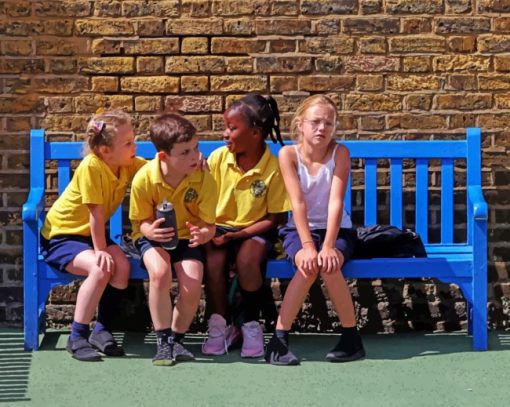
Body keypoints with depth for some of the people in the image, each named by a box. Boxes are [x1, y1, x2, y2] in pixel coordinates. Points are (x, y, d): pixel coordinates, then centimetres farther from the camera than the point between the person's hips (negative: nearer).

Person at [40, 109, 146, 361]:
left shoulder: (129, 165, -6)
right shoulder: (91, 166, -27)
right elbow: (95, 213, -24)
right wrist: (100, 250, -21)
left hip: (90, 234, 7)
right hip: (59, 235, -7)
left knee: (122, 266, -20)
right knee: (100, 268, -30)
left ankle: (102, 329, -3)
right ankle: (77, 336, -18)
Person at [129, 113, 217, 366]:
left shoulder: (204, 179, -18)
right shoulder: (144, 178, -21)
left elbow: (209, 224, -11)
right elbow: (141, 220, -7)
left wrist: (203, 234, -36)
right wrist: (149, 230, -32)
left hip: (187, 238, 1)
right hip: (154, 236, -1)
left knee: (192, 285, -24)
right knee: (159, 272, -33)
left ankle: (176, 338, 5)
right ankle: (163, 341, -16)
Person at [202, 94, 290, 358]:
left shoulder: (274, 168, -13)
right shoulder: (218, 158, -5)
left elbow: (272, 218, -8)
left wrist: (238, 235, -19)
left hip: (254, 230, -2)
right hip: (219, 227, 2)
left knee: (247, 260, -33)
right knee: (214, 260, -30)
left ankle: (251, 325, -9)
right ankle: (219, 325, -11)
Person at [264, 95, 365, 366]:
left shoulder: (339, 153, -9)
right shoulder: (288, 154, -10)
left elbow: (335, 202, -18)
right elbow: (298, 203, -18)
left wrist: (328, 247, -29)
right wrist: (308, 247, -28)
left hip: (336, 229, 0)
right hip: (299, 229, 0)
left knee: (329, 266, -31)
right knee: (308, 266, -32)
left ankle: (352, 339, -15)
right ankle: (278, 341, -28)